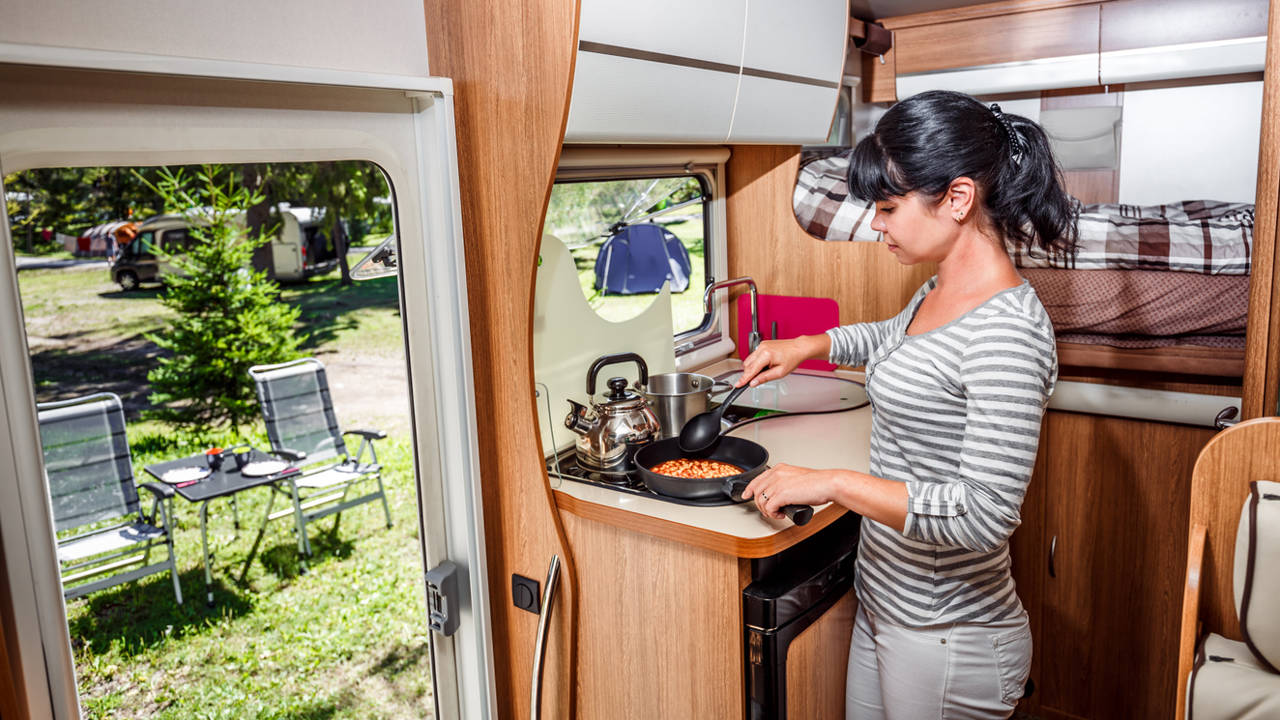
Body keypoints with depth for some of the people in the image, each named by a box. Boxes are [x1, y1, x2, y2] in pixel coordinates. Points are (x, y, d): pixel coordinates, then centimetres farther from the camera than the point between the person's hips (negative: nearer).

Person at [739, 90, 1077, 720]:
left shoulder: (1005, 331, -26)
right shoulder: (941, 290, 3)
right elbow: (895, 337, 27)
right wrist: (806, 346, 15)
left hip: (947, 640, -8)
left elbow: (985, 515, -30)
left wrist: (832, 483, -27)